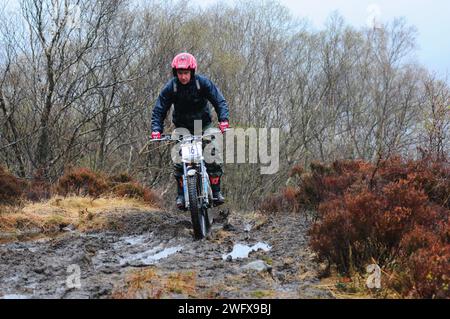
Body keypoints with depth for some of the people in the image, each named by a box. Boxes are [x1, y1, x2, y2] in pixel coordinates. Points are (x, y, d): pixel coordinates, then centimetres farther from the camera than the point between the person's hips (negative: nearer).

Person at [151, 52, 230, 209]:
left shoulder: (203, 83, -15)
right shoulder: (170, 87, -13)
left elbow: (219, 101, -17)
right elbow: (159, 110, -10)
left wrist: (223, 120, -33)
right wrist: (156, 130, -25)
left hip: (203, 124, 0)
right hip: (182, 127, 0)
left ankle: (216, 191, -4)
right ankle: (181, 194, -9)